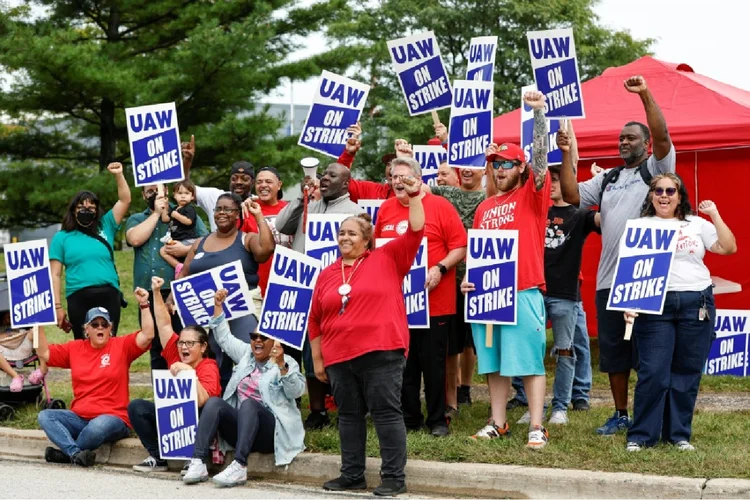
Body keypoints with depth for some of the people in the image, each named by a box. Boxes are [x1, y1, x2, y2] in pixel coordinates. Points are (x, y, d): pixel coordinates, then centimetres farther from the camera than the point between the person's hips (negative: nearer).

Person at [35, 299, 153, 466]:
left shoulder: (122, 346, 1)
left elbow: (147, 335, -12)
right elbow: (44, 353, 12)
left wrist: (144, 305, -18)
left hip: (112, 418, -5)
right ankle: (76, 454, -36)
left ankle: (66, 453, -13)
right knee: (44, 416, -18)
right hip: (79, 417, 5)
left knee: (98, 426, -39)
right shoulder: (75, 348, 12)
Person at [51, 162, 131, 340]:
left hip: (109, 295, 1)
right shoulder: (62, 237, 9)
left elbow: (125, 200, 11)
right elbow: (55, 275, 6)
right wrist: (57, 306, -1)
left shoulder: (105, 227, 14)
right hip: (79, 298, -1)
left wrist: (119, 175, 0)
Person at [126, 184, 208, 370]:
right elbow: (135, 239, -7)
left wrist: (186, 250, -13)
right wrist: (156, 213, -3)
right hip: (149, 295, 3)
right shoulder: (136, 220, 16)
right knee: (156, 349, 9)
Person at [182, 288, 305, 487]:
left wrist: (281, 365, -29)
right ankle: (198, 463, -35)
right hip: (240, 429, 5)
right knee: (214, 402, -21)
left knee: (248, 403, -34)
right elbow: (224, 338, 26)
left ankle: (239, 466, -47)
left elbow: (296, 391, -14)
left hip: (270, 431, -5)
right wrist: (218, 306, 17)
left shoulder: (287, 363, 2)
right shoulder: (246, 354, 20)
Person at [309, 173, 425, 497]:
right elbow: (316, 321, 15)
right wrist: (317, 359, 13)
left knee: (386, 413, -3)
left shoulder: (387, 259, 3)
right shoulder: (327, 275, 12)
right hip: (339, 358, 5)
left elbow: (415, 232, -6)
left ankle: (394, 477, 1)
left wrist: (414, 198, -16)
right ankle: (352, 475, 21)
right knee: (349, 415, 12)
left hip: (381, 353, -5)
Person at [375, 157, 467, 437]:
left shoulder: (440, 207, -4)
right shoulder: (386, 209, 9)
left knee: (433, 363, 3)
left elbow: (460, 247, -7)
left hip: (434, 301, -4)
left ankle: (437, 420, 13)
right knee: (403, 363, 10)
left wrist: (440, 268, -20)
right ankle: (409, 418, 19)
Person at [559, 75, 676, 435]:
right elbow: (572, 195, 9)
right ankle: (620, 415, 19)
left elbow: (662, 136, -14)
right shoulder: (607, 179, 19)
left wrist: (645, 95, -20)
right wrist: (567, 156, 2)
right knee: (613, 350, 9)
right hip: (609, 280, 6)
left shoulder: (656, 169, 3)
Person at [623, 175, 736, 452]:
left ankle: (679, 434, 15)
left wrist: (715, 215, 2)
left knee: (687, 373, 5)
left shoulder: (696, 224, 12)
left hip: (696, 304, 2)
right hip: (654, 305, -2)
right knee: (653, 373, -7)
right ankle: (641, 435, 1)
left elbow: (729, 248, 6)